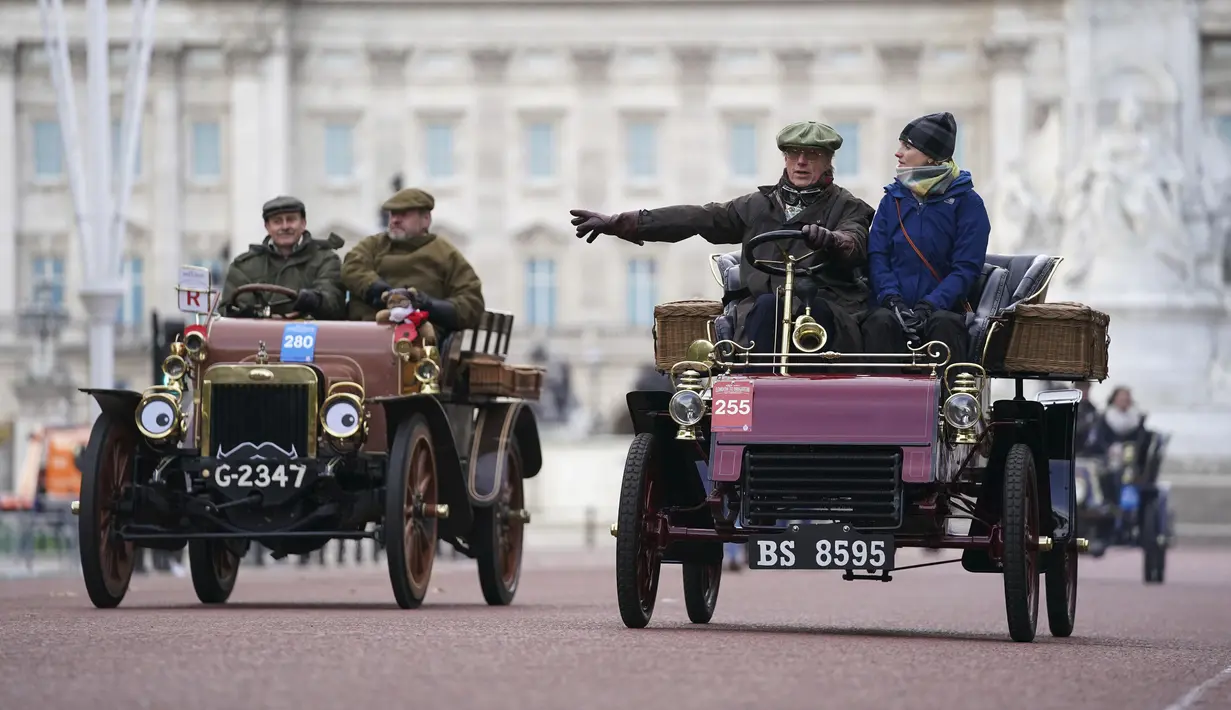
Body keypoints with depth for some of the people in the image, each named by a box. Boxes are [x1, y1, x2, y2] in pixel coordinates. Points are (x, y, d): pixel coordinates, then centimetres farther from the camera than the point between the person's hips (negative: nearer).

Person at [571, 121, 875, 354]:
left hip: (826, 309, -3)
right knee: (767, 306, -33)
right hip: (762, 314, 3)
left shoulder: (847, 207, 12)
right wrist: (617, 223, 8)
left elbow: (856, 245, -10)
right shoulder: (758, 205, 21)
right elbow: (695, 218, 16)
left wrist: (830, 240, -37)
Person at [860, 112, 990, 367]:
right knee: (879, 322, -32)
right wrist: (893, 300, -14)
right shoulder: (892, 199, 16)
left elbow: (967, 267, -4)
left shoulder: (967, 202, 4)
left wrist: (929, 306, -19)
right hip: (896, 305, 2)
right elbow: (876, 257, 6)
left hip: (943, 307, -2)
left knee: (944, 324, -36)